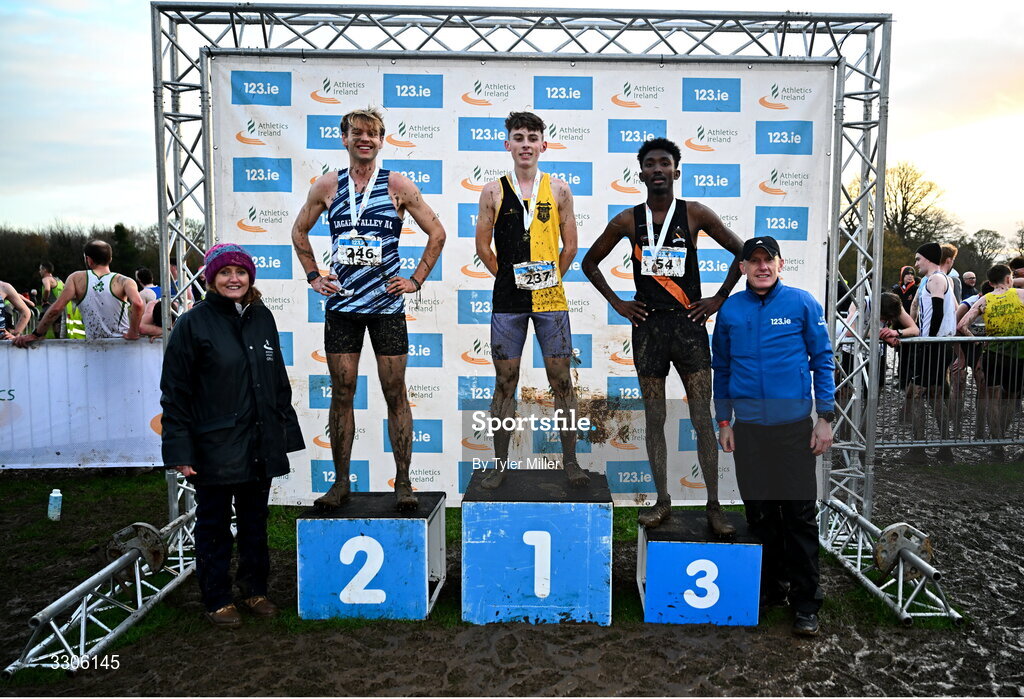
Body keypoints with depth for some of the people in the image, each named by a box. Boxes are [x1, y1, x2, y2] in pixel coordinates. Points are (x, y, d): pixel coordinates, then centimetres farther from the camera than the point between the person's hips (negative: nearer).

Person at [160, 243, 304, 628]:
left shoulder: (262, 318, 7)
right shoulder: (194, 323, -8)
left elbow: (279, 380, 14)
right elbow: (174, 391, -8)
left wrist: (285, 430, 12)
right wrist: (180, 450, -12)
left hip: (259, 445, 5)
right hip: (214, 447, -4)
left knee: (255, 520, 16)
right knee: (214, 524, 9)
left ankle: (255, 590, 32)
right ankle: (217, 600, 24)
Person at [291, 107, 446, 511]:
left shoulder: (397, 185, 1)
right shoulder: (328, 186, 7)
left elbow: (436, 233, 6)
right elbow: (299, 231, 21)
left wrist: (416, 280, 1)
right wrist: (313, 277, 11)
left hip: (386, 304, -2)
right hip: (341, 303, 2)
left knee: (395, 393, 1)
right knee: (341, 393, 5)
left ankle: (403, 482, 10)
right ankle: (341, 482, 15)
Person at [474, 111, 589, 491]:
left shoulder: (558, 190, 5)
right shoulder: (493, 191, 4)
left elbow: (570, 245, 10)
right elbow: (483, 246, 8)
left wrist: (552, 277, 8)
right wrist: (509, 277, 9)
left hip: (551, 300, 0)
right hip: (507, 301, 0)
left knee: (561, 381, 4)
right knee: (505, 383, 6)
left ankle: (570, 461, 16)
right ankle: (500, 463, 18)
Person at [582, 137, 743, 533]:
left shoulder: (695, 215, 0)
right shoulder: (628, 221, 4)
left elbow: (741, 251, 8)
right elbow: (590, 262, 15)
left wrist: (719, 298, 2)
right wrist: (616, 303, 7)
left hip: (688, 323, -1)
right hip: (647, 325, 2)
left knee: (702, 419, -1)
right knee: (654, 419, 7)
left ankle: (714, 506, 8)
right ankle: (662, 502, 18)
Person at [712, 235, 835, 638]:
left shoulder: (802, 304, -1)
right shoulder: (730, 310, 5)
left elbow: (823, 359, 1)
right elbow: (721, 368, 11)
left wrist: (826, 417, -4)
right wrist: (723, 421, 9)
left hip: (794, 424, -2)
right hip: (747, 427, 3)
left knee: (799, 514, 0)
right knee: (759, 513, 11)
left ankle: (806, 604, 11)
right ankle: (769, 588, 27)